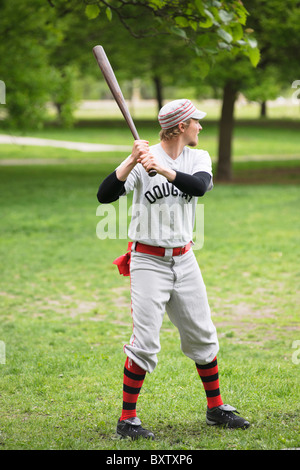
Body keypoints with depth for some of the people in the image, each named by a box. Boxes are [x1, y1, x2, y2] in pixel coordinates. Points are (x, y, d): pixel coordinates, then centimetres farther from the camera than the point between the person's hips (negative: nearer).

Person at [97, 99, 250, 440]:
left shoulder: (198, 159, 2)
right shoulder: (143, 161, -11)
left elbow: (200, 186, -20)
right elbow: (105, 195, -22)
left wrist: (164, 171, -34)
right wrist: (131, 161, -34)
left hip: (184, 261, 5)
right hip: (148, 262, -5)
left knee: (202, 335, 12)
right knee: (146, 343, -9)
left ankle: (216, 408, 26)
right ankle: (127, 419, 0)